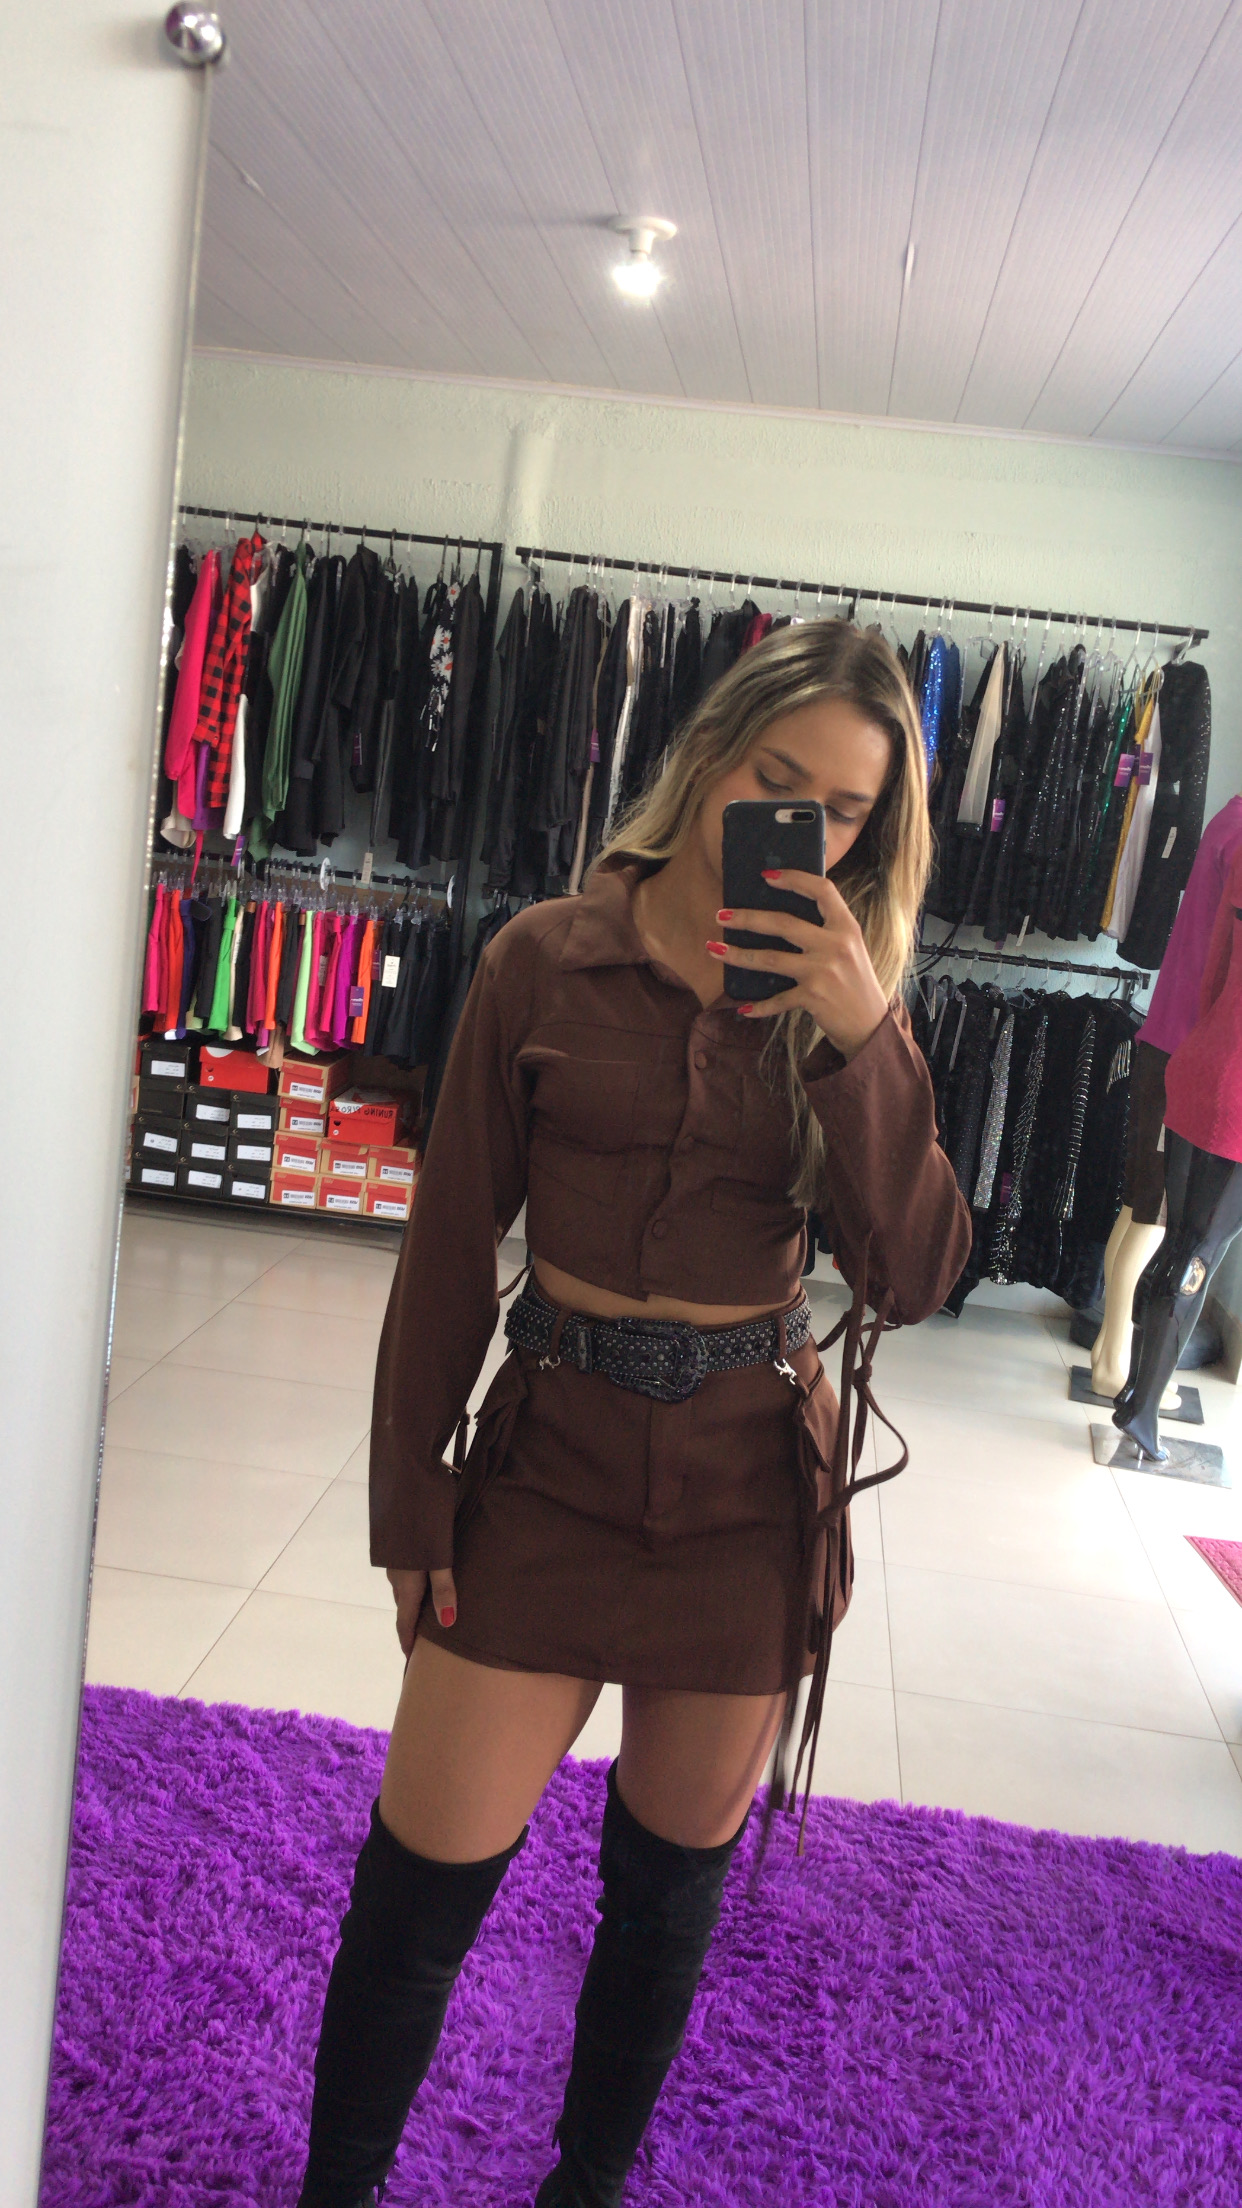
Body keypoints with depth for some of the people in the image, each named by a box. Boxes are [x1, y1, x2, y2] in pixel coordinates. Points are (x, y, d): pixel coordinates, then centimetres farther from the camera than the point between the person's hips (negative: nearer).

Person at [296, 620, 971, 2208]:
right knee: (418, 1885, 3)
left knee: (670, 1886, 17)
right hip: (550, 1463, -1)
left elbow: (910, 1278, -10)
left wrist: (860, 1038, -21)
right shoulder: (547, 963, -6)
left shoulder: (845, 1000, 0)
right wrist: (410, 1506, -1)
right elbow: (450, 1250, -3)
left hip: (752, 1485, 2)